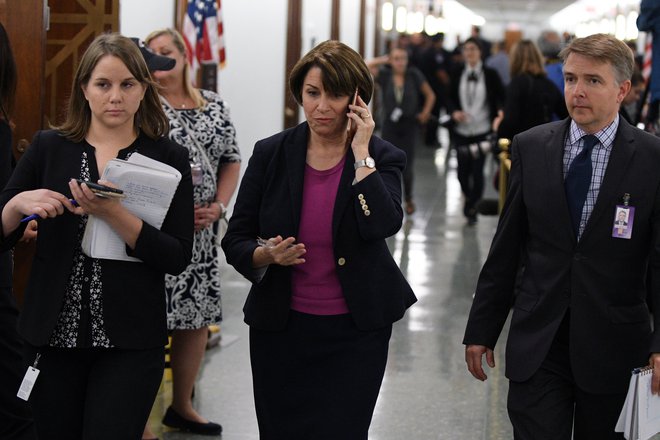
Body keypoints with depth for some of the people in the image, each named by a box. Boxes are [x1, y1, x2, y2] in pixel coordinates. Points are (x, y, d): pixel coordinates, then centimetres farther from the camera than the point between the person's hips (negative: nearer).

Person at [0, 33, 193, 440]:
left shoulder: (168, 158, 0)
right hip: (52, 334, 2)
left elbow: (178, 258, -8)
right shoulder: (49, 148, 5)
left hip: (130, 343, -2)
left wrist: (111, 213, -20)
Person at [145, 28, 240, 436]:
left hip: (202, 233, 5)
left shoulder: (215, 106, 11)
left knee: (198, 318, 11)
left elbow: (231, 160, 14)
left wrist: (218, 206, -1)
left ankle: (182, 406, 27)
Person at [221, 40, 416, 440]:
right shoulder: (272, 154, -1)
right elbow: (235, 241, 2)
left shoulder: (382, 158, -3)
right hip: (280, 330, 2)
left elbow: (383, 225, -22)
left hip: (355, 333, -1)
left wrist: (361, 152, -18)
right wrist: (266, 255, -19)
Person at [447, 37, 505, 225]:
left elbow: (501, 98, 1)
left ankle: (472, 208, 10)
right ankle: (468, 197, 37)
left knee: (477, 170, -5)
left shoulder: (490, 74, -2)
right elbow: (450, 98, 9)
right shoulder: (457, 74, 4)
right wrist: (454, 112, -10)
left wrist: (500, 111, -19)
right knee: (463, 169, 7)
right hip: (461, 130, 2)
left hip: (482, 131, -2)